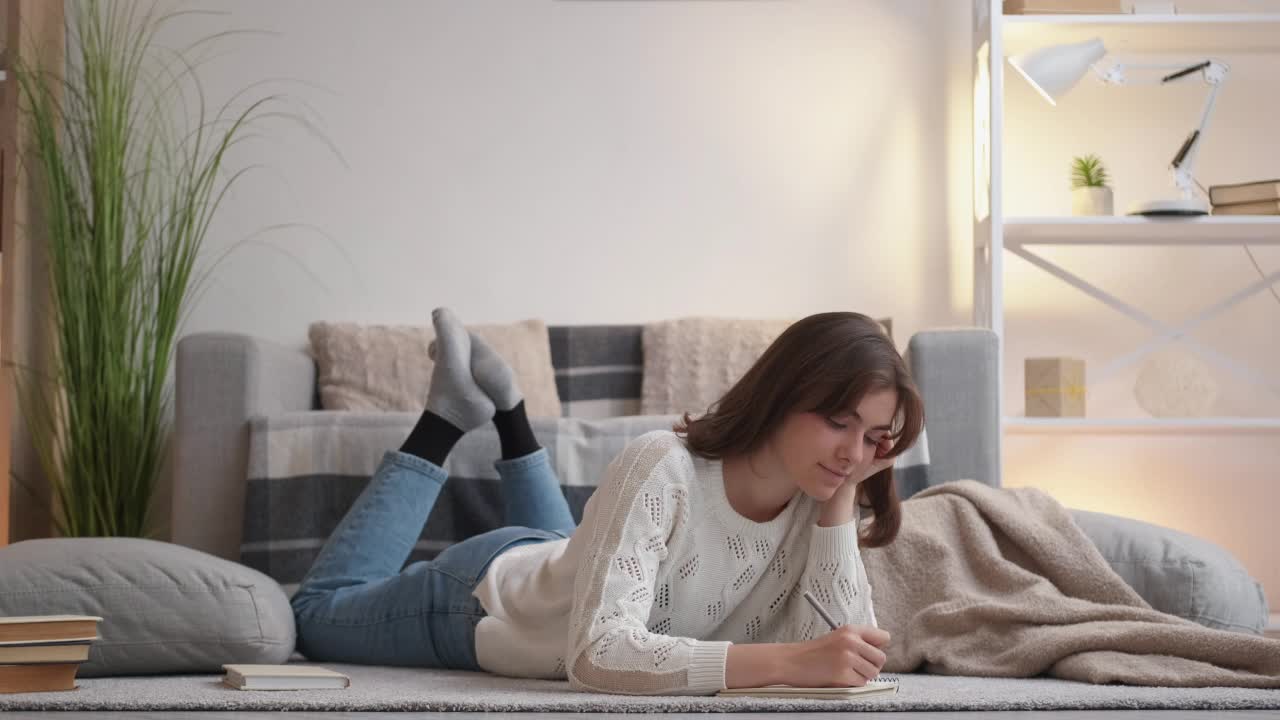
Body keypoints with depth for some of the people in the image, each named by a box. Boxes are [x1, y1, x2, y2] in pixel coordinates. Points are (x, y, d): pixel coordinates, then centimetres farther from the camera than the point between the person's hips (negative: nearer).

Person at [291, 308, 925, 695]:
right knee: (317, 614, 24)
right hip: (485, 595, -5)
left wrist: (842, 499, -36)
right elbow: (599, 654, -51)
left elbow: (837, 651, -31)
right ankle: (450, 415, 27)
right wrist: (788, 661, -59)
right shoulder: (663, 470, -42)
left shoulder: (815, 502, -23)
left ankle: (506, 413, 40)